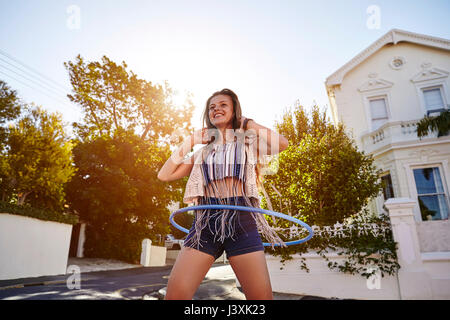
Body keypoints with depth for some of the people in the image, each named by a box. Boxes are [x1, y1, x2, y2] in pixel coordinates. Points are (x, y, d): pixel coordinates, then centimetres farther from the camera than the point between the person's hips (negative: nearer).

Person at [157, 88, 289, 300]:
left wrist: (250, 125, 7)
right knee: (175, 294, -9)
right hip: (206, 222, 2)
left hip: (241, 220, -1)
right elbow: (164, 175, 14)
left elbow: (282, 144, -7)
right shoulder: (202, 152, 20)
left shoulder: (248, 142, 14)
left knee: (262, 296, -6)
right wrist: (189, 142, 14)